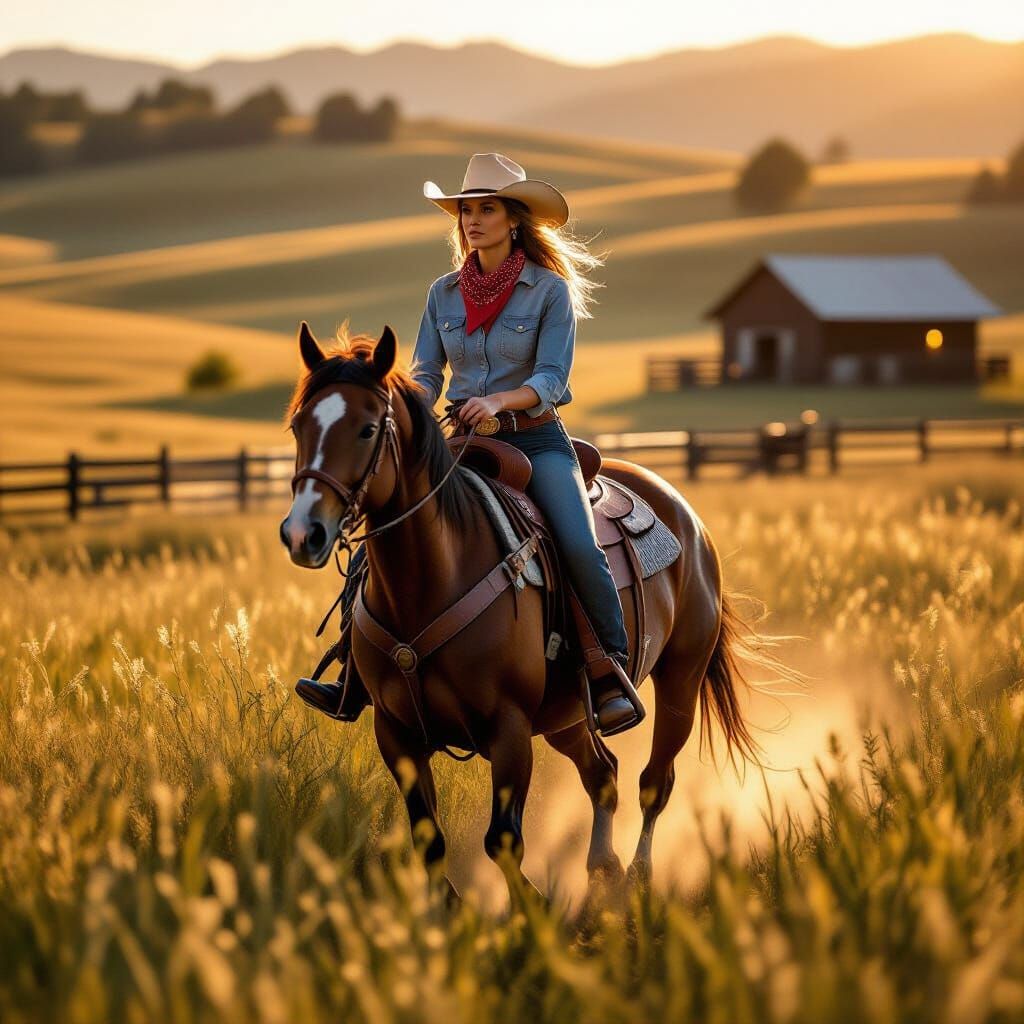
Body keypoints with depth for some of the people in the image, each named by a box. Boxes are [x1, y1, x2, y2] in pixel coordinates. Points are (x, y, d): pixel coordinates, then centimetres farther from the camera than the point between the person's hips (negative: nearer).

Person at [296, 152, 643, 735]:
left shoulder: (550, 290, -4)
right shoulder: (445, 294, 9)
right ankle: (355, 683, -2)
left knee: (581, 549, -28)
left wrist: (499, 401, -30)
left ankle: (615, 680, -16)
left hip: (535, 440, -4)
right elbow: (425, 375, 7)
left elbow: (552, 378, -12)